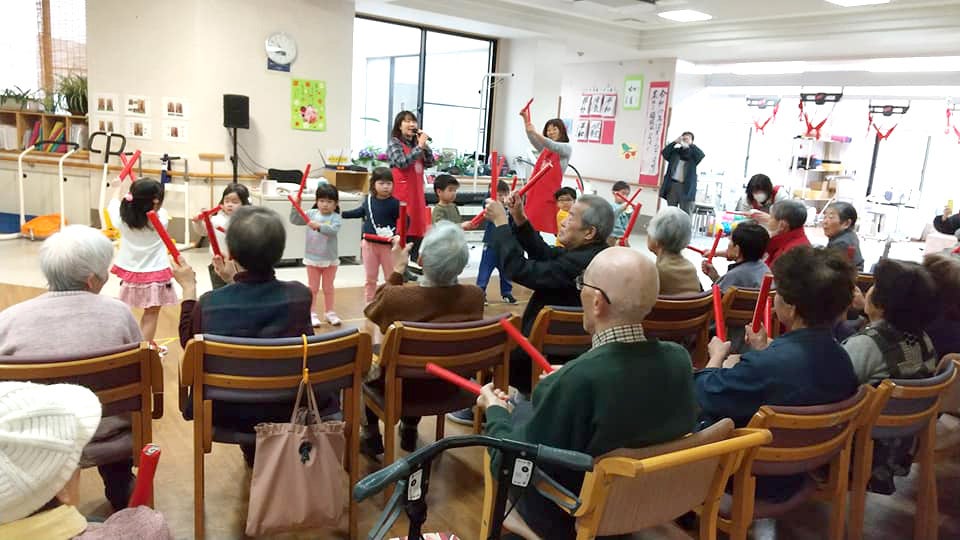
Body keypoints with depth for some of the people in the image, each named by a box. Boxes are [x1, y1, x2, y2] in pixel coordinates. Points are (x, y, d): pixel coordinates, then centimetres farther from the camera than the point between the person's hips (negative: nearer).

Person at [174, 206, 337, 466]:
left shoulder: (209, 304, -21)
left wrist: (188, 288, 9)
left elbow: (188, 342, 2)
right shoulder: (300, 295, -19)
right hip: (294, 409, -1)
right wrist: (236, 281, 13)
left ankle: (252, 451, 47)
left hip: (230, 414, 2)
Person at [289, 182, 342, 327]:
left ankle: (329, 312, 27)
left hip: (330, 259, -1)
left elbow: (333, 230, -28)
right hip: (312, 258, 1)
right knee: (313, 287, 11)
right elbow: (294, 220, -4)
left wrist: (319, 226, -40)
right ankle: (311, 314, 19)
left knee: (329, 287, 14)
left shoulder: (335, 218, -11)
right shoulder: (311, 214, -2)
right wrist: (295, 206, -17)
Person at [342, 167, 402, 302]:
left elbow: (406, 220, -16)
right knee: (370, 279, 13)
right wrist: (342, 214, 25)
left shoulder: (394, 203, -14)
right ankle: (369, 305, 23)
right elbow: (359, 212, 22)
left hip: (388, 245, -4)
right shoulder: (368, 200, 1)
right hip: (369, 244, 4)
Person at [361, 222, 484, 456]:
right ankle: (410, 431, 43)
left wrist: (397, 270, -1)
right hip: (451, 384, 3)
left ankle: (371, 435, 31)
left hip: (404, 385, -3)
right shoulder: (475, 296, -22)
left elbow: (373, 310, -5)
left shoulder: (396, 296, -31)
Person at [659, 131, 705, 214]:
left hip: (686, 186, -2)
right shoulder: (675, 151, 17)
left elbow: (701, 155, -7)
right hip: (672, 184, 2)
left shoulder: (694, 153, 12)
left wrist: (690, 145, -8)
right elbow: (664, 153, 2)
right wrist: (675, 142, -5)